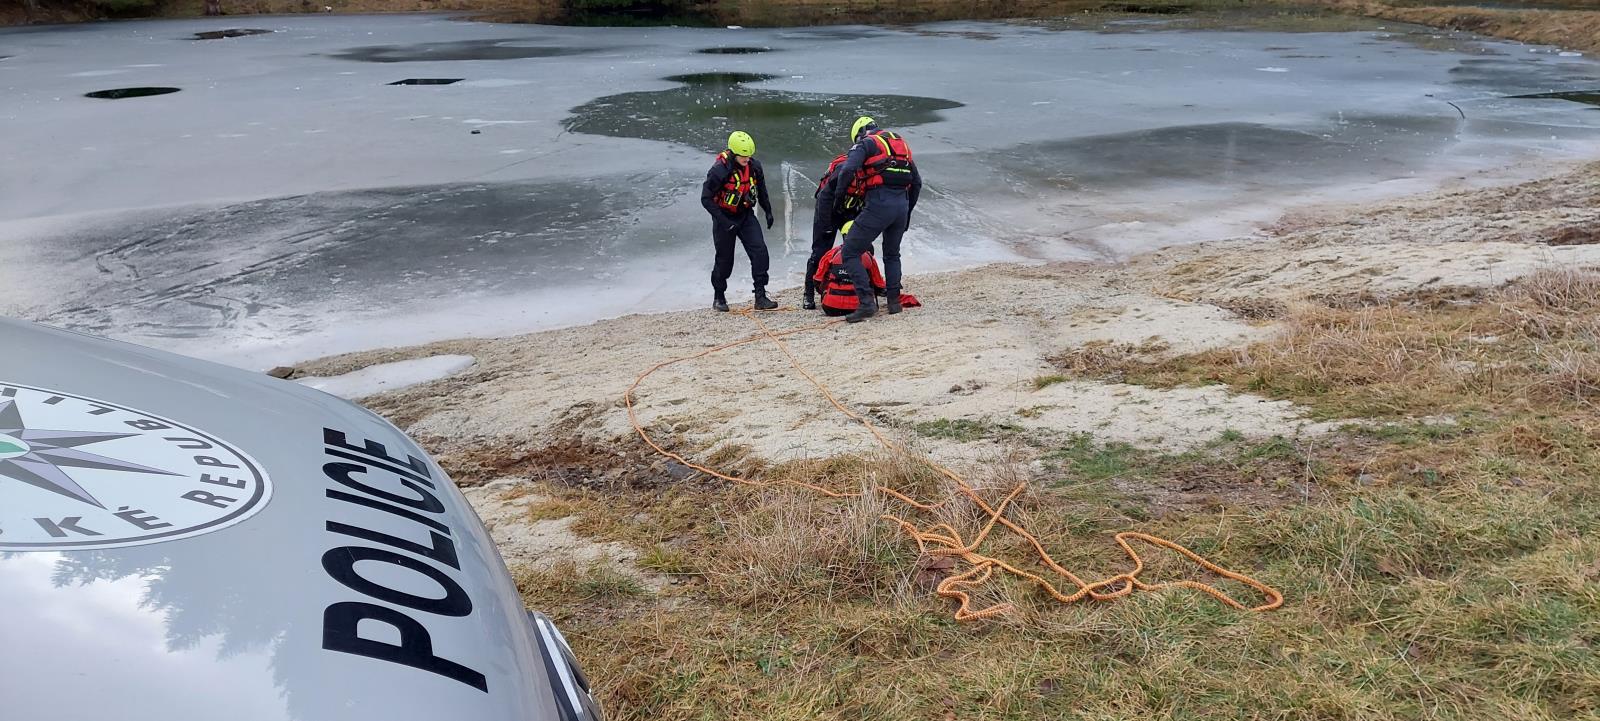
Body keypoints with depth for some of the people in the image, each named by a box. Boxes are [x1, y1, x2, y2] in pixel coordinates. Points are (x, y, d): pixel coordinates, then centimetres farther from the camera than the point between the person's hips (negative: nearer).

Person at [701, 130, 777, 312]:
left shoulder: (754, 165, -6)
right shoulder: (719, 170, -22)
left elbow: (761, 189, 13)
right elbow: (706, 198, -19)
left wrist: (768, 211, 13)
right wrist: (722, 221, -24)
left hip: (746, 215, 4)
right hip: (725, 217, -4)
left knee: (760, 252, -12)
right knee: (725, 259, 4)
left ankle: (760, 296, -10)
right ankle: (719, 297, 26)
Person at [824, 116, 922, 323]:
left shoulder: (865, 144, 5)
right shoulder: (902, 144, 26)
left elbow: (848, 170, -13)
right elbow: (917, 182, 26)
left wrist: (839, 193, 4)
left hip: (878, 204, -7)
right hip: (902, 204, 7)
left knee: (850, 252, -1)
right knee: (892, 254, 26)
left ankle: (867, 302, -12)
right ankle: (894, 301, 22)